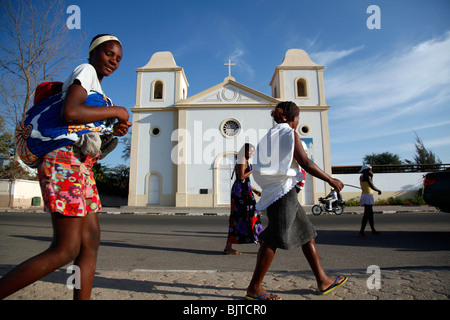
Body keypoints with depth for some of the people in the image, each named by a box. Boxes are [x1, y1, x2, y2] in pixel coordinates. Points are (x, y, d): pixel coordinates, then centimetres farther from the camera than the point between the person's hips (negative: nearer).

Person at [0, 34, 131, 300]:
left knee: (91, 242, 4)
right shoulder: (86, 70, -1)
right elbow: (70, 113, -20)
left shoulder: (96, 88, 25)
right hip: (64, 162, -9)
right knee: (66, 250, -10)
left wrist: (114, 130, 6)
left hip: (81, 168, 10)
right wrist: (117, 111, -9)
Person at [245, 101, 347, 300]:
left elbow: (262, 168, 18)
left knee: (306, 233, 15)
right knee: (274, 239, -6)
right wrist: (331, 181, -4)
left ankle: (323, 280, 24)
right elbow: (306, 163, -12)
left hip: (273, 191, 10)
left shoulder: (269, 135, 19)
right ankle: (254, 288, 3)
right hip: (284, 190, -10)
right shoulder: (290, 133, -5)